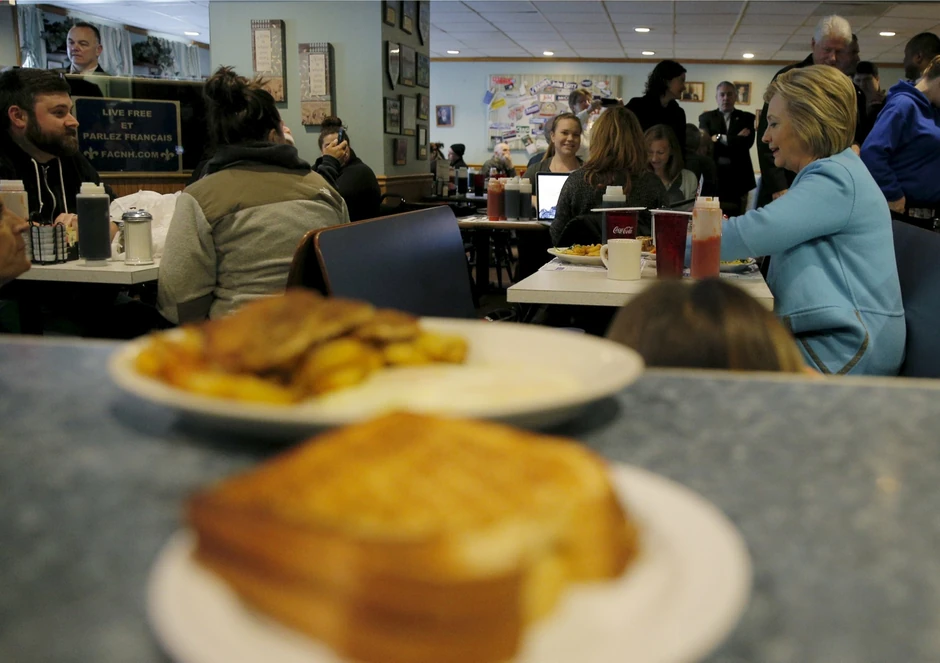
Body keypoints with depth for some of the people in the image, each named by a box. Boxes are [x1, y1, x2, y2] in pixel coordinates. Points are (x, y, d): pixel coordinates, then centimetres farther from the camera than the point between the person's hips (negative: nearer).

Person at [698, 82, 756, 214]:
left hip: (740, 177, 1)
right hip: (714, 176, -1)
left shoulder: (747, 118, 11)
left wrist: (721, 138, -6)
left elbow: (747, 142, -6)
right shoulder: (706, 117, 10)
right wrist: (736, 139, -9)